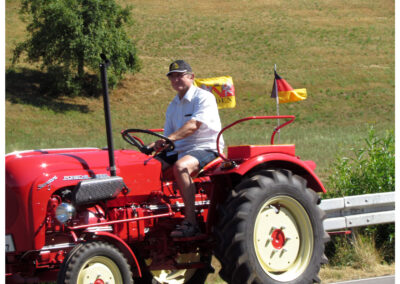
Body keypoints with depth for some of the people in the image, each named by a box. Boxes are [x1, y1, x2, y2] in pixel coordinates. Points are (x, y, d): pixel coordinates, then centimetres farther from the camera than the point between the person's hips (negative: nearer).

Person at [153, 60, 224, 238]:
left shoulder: (204, 98, -6)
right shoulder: (173, 106, 20)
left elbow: (194, 125, -21)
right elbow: (168, 135, 19)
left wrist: (170, 138, -35)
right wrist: (156, 146, -5)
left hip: (206, 149, -8)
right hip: (179, 150, 8)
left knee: (181, 167, -37)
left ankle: (191, 222, -36)